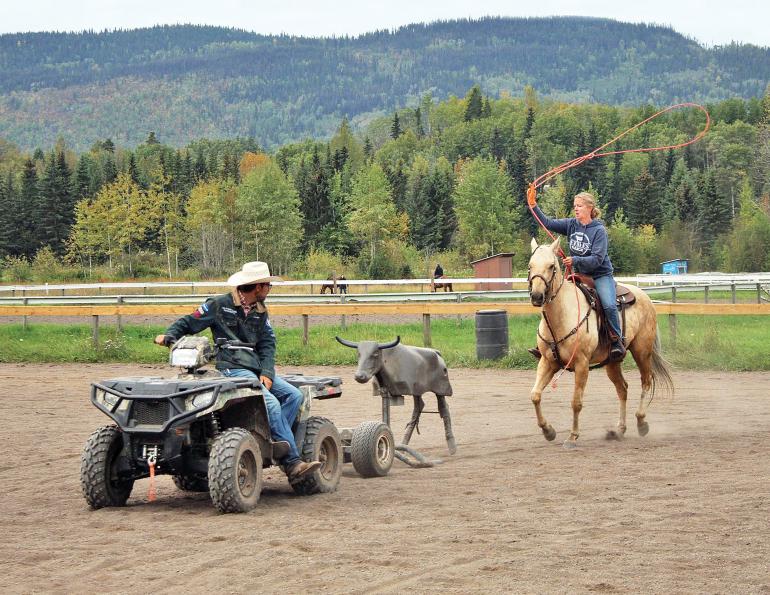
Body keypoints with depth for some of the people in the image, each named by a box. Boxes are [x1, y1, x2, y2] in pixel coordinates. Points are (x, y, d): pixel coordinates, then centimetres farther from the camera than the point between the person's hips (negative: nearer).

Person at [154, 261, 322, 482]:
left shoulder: (260, 312, 18)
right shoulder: (219, 305, -1)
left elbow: (267, 343, 13)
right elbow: (188, 323, 4)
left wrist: (266, 373, -3)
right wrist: (168, 336, -14)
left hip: (257, 369, 7)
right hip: (233, 369, -7)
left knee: (294, 395, -11)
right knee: (271, 403, -25)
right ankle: (292, 463, -24)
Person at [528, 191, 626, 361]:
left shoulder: (599, 230, -13)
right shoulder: (572, 224, 3)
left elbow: (597, 259, -20)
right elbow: (548, 223, 0)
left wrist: (575, 260, -31)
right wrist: (534, 206, -11)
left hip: (601, 275, -5)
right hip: (579, 275, 5)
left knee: (609, 306, -28)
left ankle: (617, 341, -12)